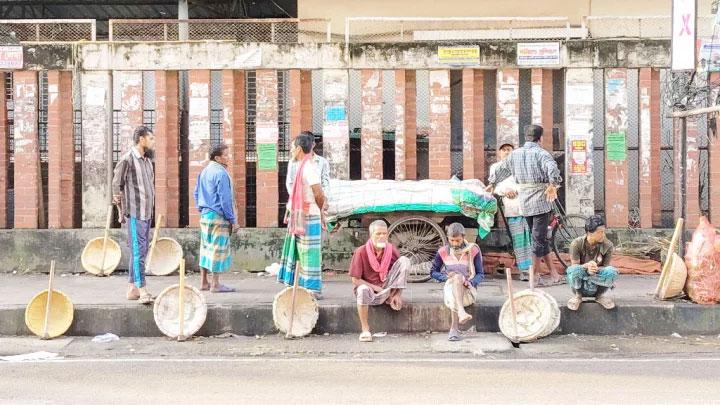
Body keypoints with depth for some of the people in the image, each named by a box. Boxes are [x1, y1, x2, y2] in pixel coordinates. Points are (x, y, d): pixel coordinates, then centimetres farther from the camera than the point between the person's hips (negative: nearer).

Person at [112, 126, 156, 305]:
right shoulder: (127, 159, -9)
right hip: (135, 212, -8)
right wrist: (122, 211, -6)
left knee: (141, 250, 11)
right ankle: (142, 290, -12)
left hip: (147, 212, 9)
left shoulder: (147, 159, 15)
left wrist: (152, 208, 17)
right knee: (138, 250, -11)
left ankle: (133, 288, 18)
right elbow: (117, 184, -6)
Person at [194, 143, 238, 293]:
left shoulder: (204, 171, 12)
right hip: (218, 216, -9)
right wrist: (233, 220, -11)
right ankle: (215, 284, -1)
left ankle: (203, 282, 17)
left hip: (205, 215, 9)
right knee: (218, 249, -3)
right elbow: (225, 199, -17)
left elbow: (196, 193, 18)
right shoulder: (221, 173, -16)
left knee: (206, 247, 13)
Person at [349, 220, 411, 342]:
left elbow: (402, 273, 2)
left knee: (404, 260, -14)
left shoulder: (392, 250, -6)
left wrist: (397, 294, -11)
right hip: (370, 290, -2)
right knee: (363, 290, -41)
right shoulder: (361, 252, -15)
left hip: (386, 289, 3)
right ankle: (365, 329, -28)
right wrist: (376, 288, -16)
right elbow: (355, 280, -12)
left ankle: (393, 298, -13)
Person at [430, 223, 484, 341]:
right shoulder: (443, 252, 5)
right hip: (450, 287, 1)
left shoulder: (473, 250, 0)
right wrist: (446, 277, -12)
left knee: (457, 276, -36)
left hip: (469, 291, -1)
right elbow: (433, 272, 10)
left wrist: (470, 282, -21)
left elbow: (480, 274, 2)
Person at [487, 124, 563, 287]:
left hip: (524, 203, 6)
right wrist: (553, 185, -25)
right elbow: (552, 168, -27)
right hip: (541, 201, -6)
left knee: (540, 238, 13)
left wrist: (492, 183, 41)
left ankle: (554, 274, 15)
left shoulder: (515, 154, 12)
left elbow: (501, 169, 27)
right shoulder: (541, 153, -7)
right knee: (539, 239, -1)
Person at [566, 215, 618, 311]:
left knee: (612, 271, -29)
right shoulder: (576, 244, -15)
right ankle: (577, 296, -5)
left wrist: (596, 269, -31)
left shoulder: (608, 245, -11)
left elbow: (606, 268, -7)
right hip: (580, 283, -2)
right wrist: (586, 266, -37)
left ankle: (600, 295, 0)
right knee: (573, 270, -35)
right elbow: (575, 266, -14)